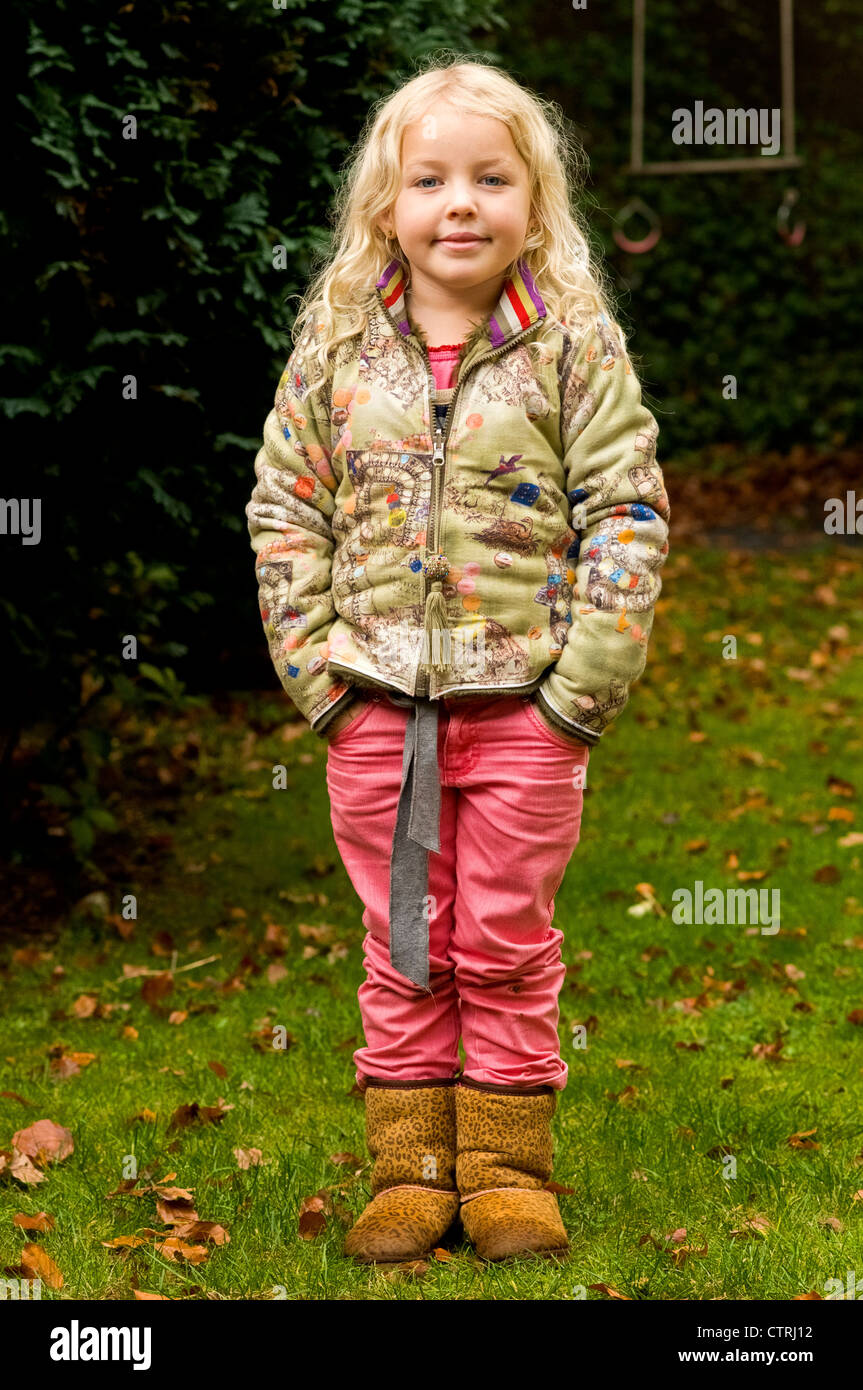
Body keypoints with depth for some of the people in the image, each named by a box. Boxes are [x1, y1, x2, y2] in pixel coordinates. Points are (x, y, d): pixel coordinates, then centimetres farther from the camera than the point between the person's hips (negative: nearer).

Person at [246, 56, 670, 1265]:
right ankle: (410, 1166, 22)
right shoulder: (337, 343, 3)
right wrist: (313, 664, -3)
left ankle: (507, 1166, 21)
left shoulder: (575, 341, -3)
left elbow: (626, 514, -5)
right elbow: (283, 507, 6)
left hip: (524, 700, -2)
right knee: (402, 946, 10)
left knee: (507, 946, 8)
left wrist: (585, 682, -11)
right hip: (376, 699, 2)